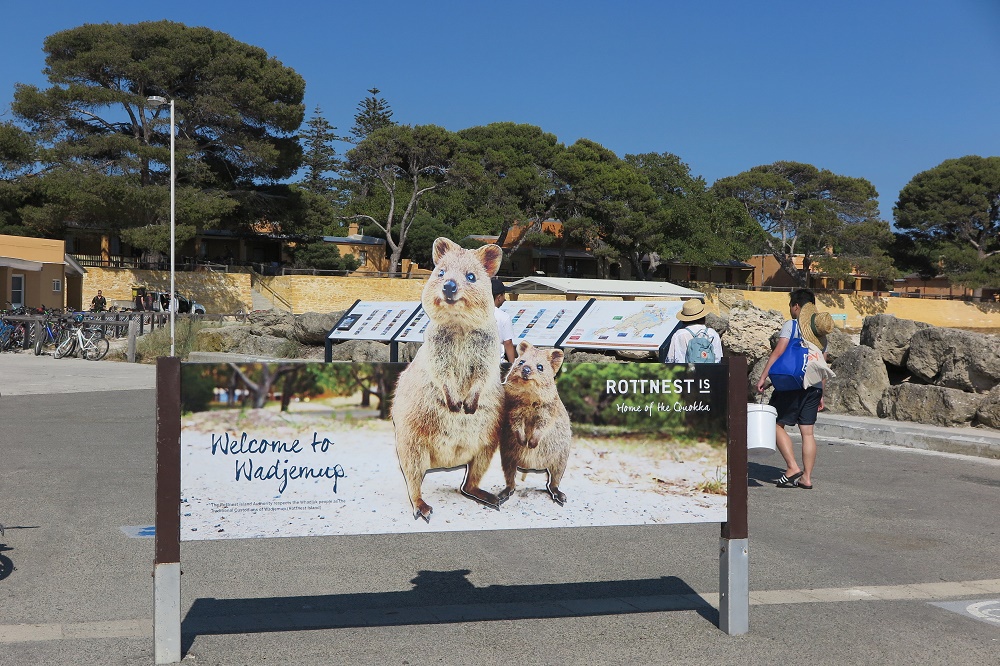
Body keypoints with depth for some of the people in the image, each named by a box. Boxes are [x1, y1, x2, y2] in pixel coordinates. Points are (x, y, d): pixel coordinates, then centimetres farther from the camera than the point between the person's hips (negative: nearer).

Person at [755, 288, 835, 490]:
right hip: (814, 386, 6)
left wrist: (763, 377, -12)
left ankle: (793, 467, -5)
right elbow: (823, 366, 17)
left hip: (791, 383, -6)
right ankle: (806, 477, 7)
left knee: (776, 423, 4)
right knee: (807, 432, 7)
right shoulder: (821, 332, 16)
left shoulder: (791, 325, -4)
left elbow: (777, 353, -12)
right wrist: (821, 394, 21)